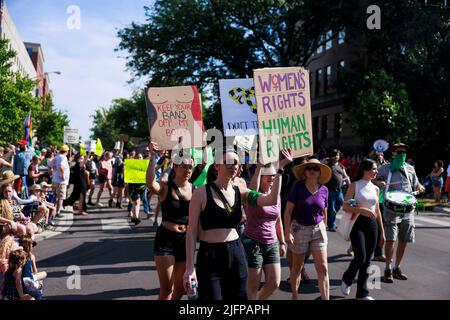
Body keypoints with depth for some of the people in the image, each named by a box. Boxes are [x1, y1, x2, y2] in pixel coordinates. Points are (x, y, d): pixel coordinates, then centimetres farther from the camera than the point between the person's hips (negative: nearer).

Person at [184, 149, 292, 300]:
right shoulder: (202, 193, -7)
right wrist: (189, 268, -13)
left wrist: (280, 168, -13)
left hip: (237, 255, 5)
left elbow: (272, 200, -10)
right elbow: (191, 232, -8)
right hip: (209, 257, -4)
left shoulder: (240, 192, 5)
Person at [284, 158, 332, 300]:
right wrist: (287, 232, -15)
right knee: (297, 267, 13)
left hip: (318, 230, 2)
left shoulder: (324, 190, 0)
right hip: (299, 229, -2)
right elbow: (288, 210, -10)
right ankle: (294, 296, 33)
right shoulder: (297, 186, -10)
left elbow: (324, 213, 11)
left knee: (323, 268, -2)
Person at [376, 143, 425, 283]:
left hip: (407, 210, 4)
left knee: (403, 240, 10)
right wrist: (380, 183, -19)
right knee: (390, 239, -8)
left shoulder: (410, 169, 11)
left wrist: (420, 187, -3)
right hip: (391, 210, -4)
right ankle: (388, 269, 6)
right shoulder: (385, 168, -1)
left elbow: (416, 184, 19)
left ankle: (397, 268, 25)